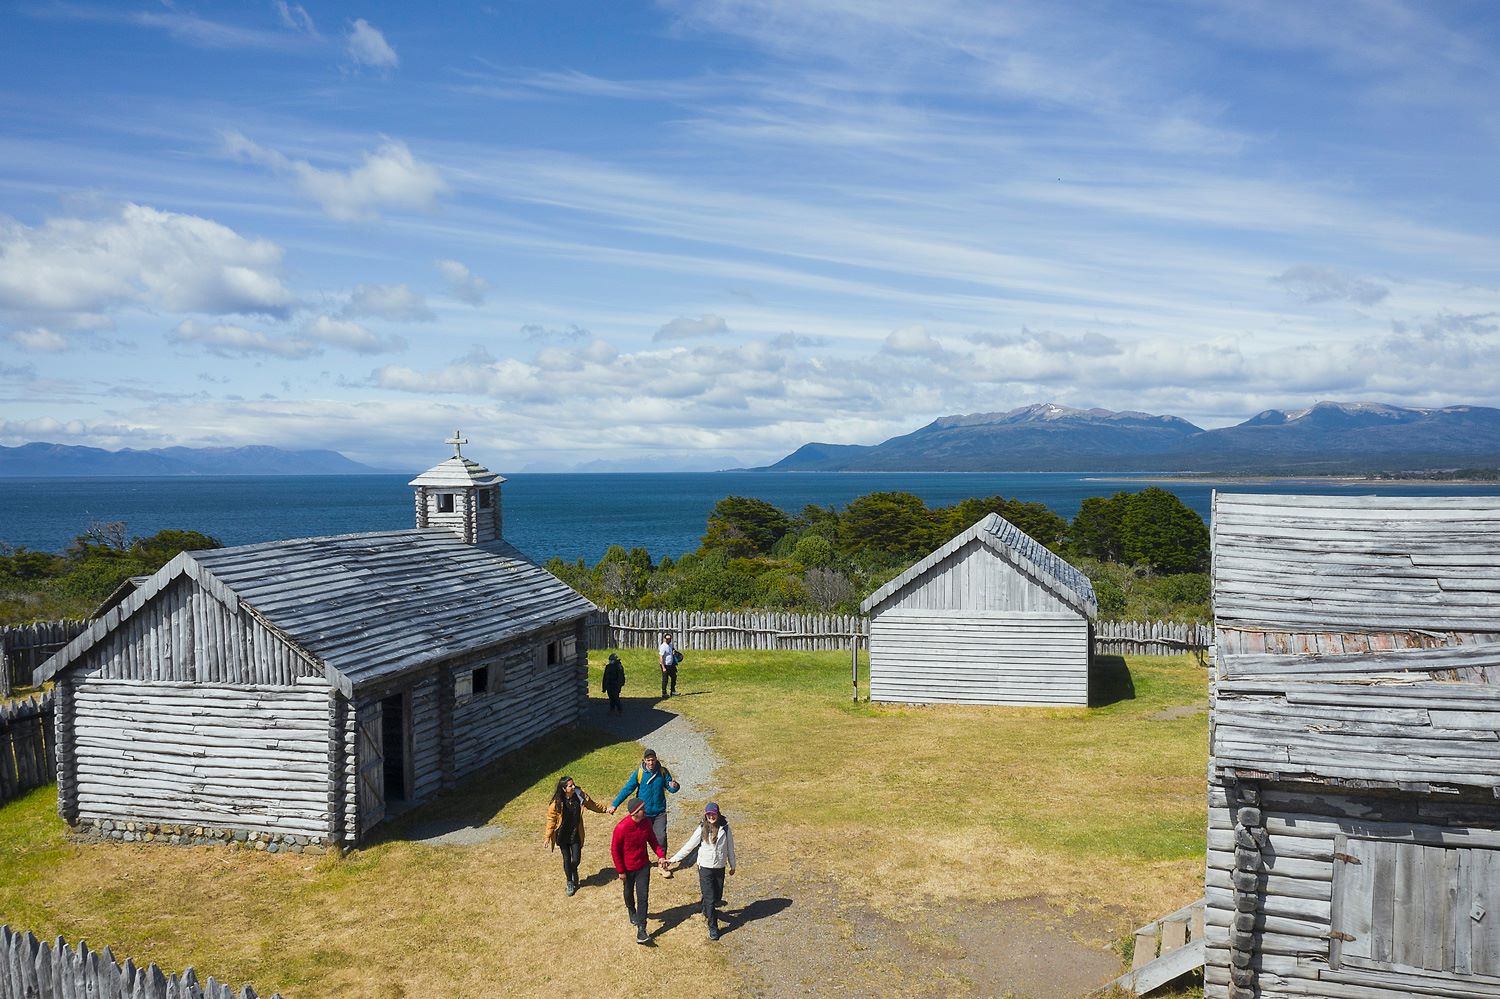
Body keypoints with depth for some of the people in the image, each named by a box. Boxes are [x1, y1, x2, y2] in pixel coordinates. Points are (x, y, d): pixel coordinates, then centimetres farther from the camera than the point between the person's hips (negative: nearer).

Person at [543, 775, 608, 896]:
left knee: (576, 859, 4)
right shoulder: (556, 803, -21)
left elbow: (592, 805, 6)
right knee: (567, 859, 10)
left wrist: (605, 809, 15)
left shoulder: (580, 795, -13)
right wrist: (548, 836, -7)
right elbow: (551, 819, -9)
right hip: (563, 835, -2)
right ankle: (570, 882, 33)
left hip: (576, 834, 2)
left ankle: (573, 872, 40)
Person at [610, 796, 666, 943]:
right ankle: (631, 911, 53)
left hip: (643, 866, 2)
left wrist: (661, 856, -11)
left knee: (643, 897, -4)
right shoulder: (622, 828, -27)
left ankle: (641, 929, 1)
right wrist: (620, 871, -12)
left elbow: (653, 841, 4)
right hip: (628, 869, -2)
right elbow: (614, 850, -17)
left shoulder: (646, 823, -12)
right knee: (629, 893, 22)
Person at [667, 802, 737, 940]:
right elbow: (689, 846, -5)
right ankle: (713, 928, 10)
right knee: (709, 898, -3)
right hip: (705, 868, -2)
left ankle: (707, 911, 44)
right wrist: (673, 859, -7)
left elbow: (730, 848, 5)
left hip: (720, 868, 2)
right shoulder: (702, 829, -9)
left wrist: (732, 865, 13)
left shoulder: (725, 828, -6)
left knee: (717, 897, 12)